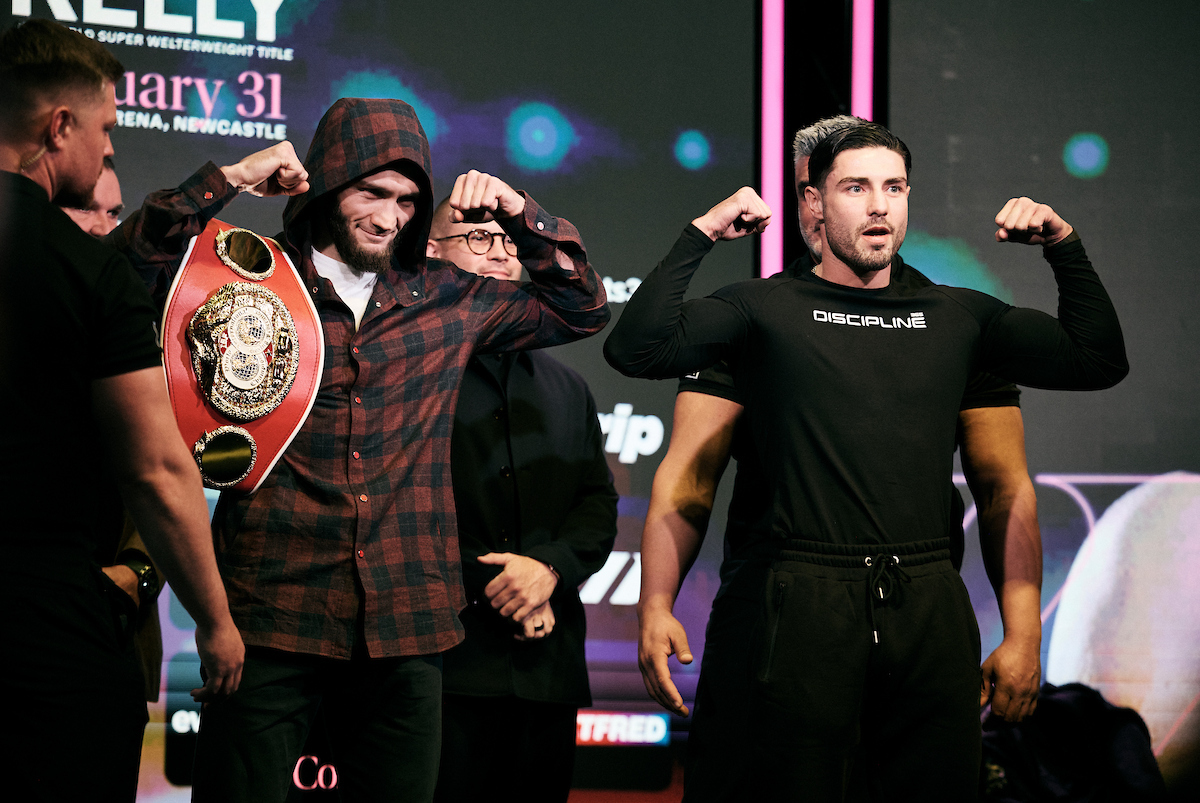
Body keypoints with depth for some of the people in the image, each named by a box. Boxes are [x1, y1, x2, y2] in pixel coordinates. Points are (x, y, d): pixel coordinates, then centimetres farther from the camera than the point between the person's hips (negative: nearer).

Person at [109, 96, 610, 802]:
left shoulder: (446, 297, 13)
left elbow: (581, 311, 21)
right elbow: (131, 263, -9)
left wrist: (520, 215, 8)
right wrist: (229, 180, -11)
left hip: (405, 628, 3)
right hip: (271, 618, -3)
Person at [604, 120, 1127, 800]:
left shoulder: (958, 315, 15)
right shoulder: (768, 307, 5)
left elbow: (1099, 360, 18)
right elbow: (636, 349, -7)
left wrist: (1065, 248, 9)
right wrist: (700, 236, -8)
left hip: (931, 609, 3)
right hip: (803, 607, -3)